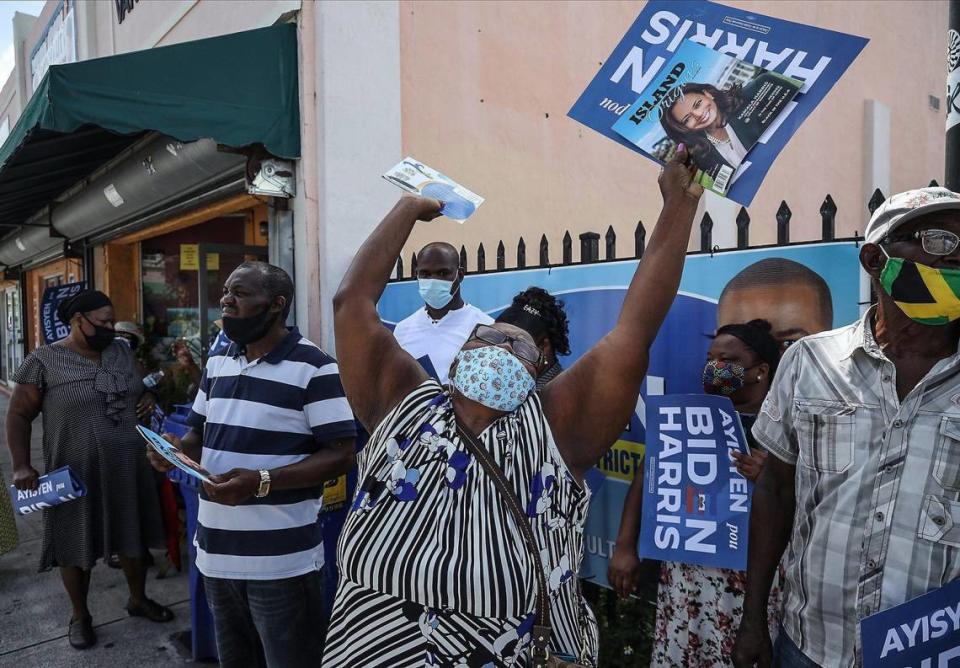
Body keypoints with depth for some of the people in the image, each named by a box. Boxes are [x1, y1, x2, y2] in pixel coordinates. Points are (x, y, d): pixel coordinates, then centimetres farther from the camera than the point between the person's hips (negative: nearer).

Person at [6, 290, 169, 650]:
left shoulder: (122, 352, 6)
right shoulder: (44, 361, -9)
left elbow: (144, 387, 22)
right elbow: (18, 415, -6)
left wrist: (150, 398, -2)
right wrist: (21, 465, -14)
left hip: (127, 470, 4)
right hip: (76, 475, -4)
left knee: (133, 538, 16)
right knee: (76, 547, 10)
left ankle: (138, 599, 36)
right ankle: (80, 616, 31)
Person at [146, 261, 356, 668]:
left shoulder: (314, 368, -15)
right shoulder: (217, 364, 10)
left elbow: (341, 455, -17)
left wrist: (261, 481, -27)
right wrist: (177, 449, -5)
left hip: (281, 562, -7)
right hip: (216, 552, 7)